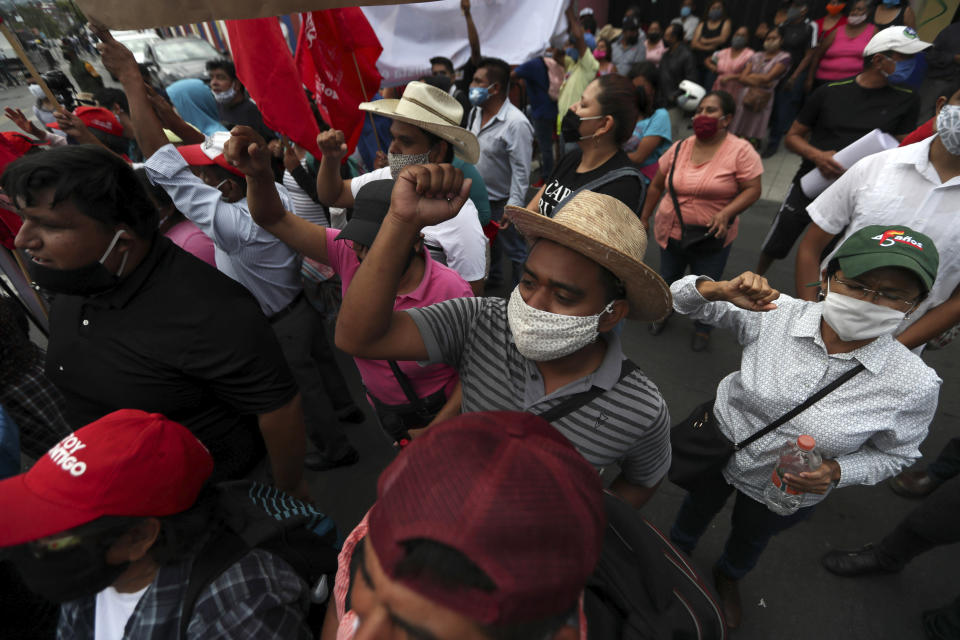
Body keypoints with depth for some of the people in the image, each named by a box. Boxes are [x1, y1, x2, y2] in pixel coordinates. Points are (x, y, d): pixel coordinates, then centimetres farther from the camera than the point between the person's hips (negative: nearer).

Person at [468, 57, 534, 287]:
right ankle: (491, 279, 51)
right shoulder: (476, 112, 2)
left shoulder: (516, 124, -25)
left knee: (514, 250, 7)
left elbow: (521, 172, -25)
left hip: (502, 202, -8)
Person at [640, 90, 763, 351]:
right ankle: (663, 312, 48)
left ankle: (703, 327, 37)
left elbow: (752, 189, -11)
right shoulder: (679, 148, 0)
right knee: (668, 278, 20)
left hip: (712, 238, -3)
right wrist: (644, 218, 11)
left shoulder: (741, 150, -10)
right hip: (671, 232, 3)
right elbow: (657, 185, 8)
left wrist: (727, 212, -27)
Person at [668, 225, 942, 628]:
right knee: (698, 508, 31)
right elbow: (684, 296, -20)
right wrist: (722, 290, -41)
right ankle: (677, 551, 67)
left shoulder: (914, 384, -25)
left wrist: (835, 472, -26)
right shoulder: (774, 312, -27)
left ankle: (728, 577, 70)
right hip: (716, 447, 0)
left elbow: (892, 455, -7)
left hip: (786, 495, 1)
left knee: (750, 539, 33)